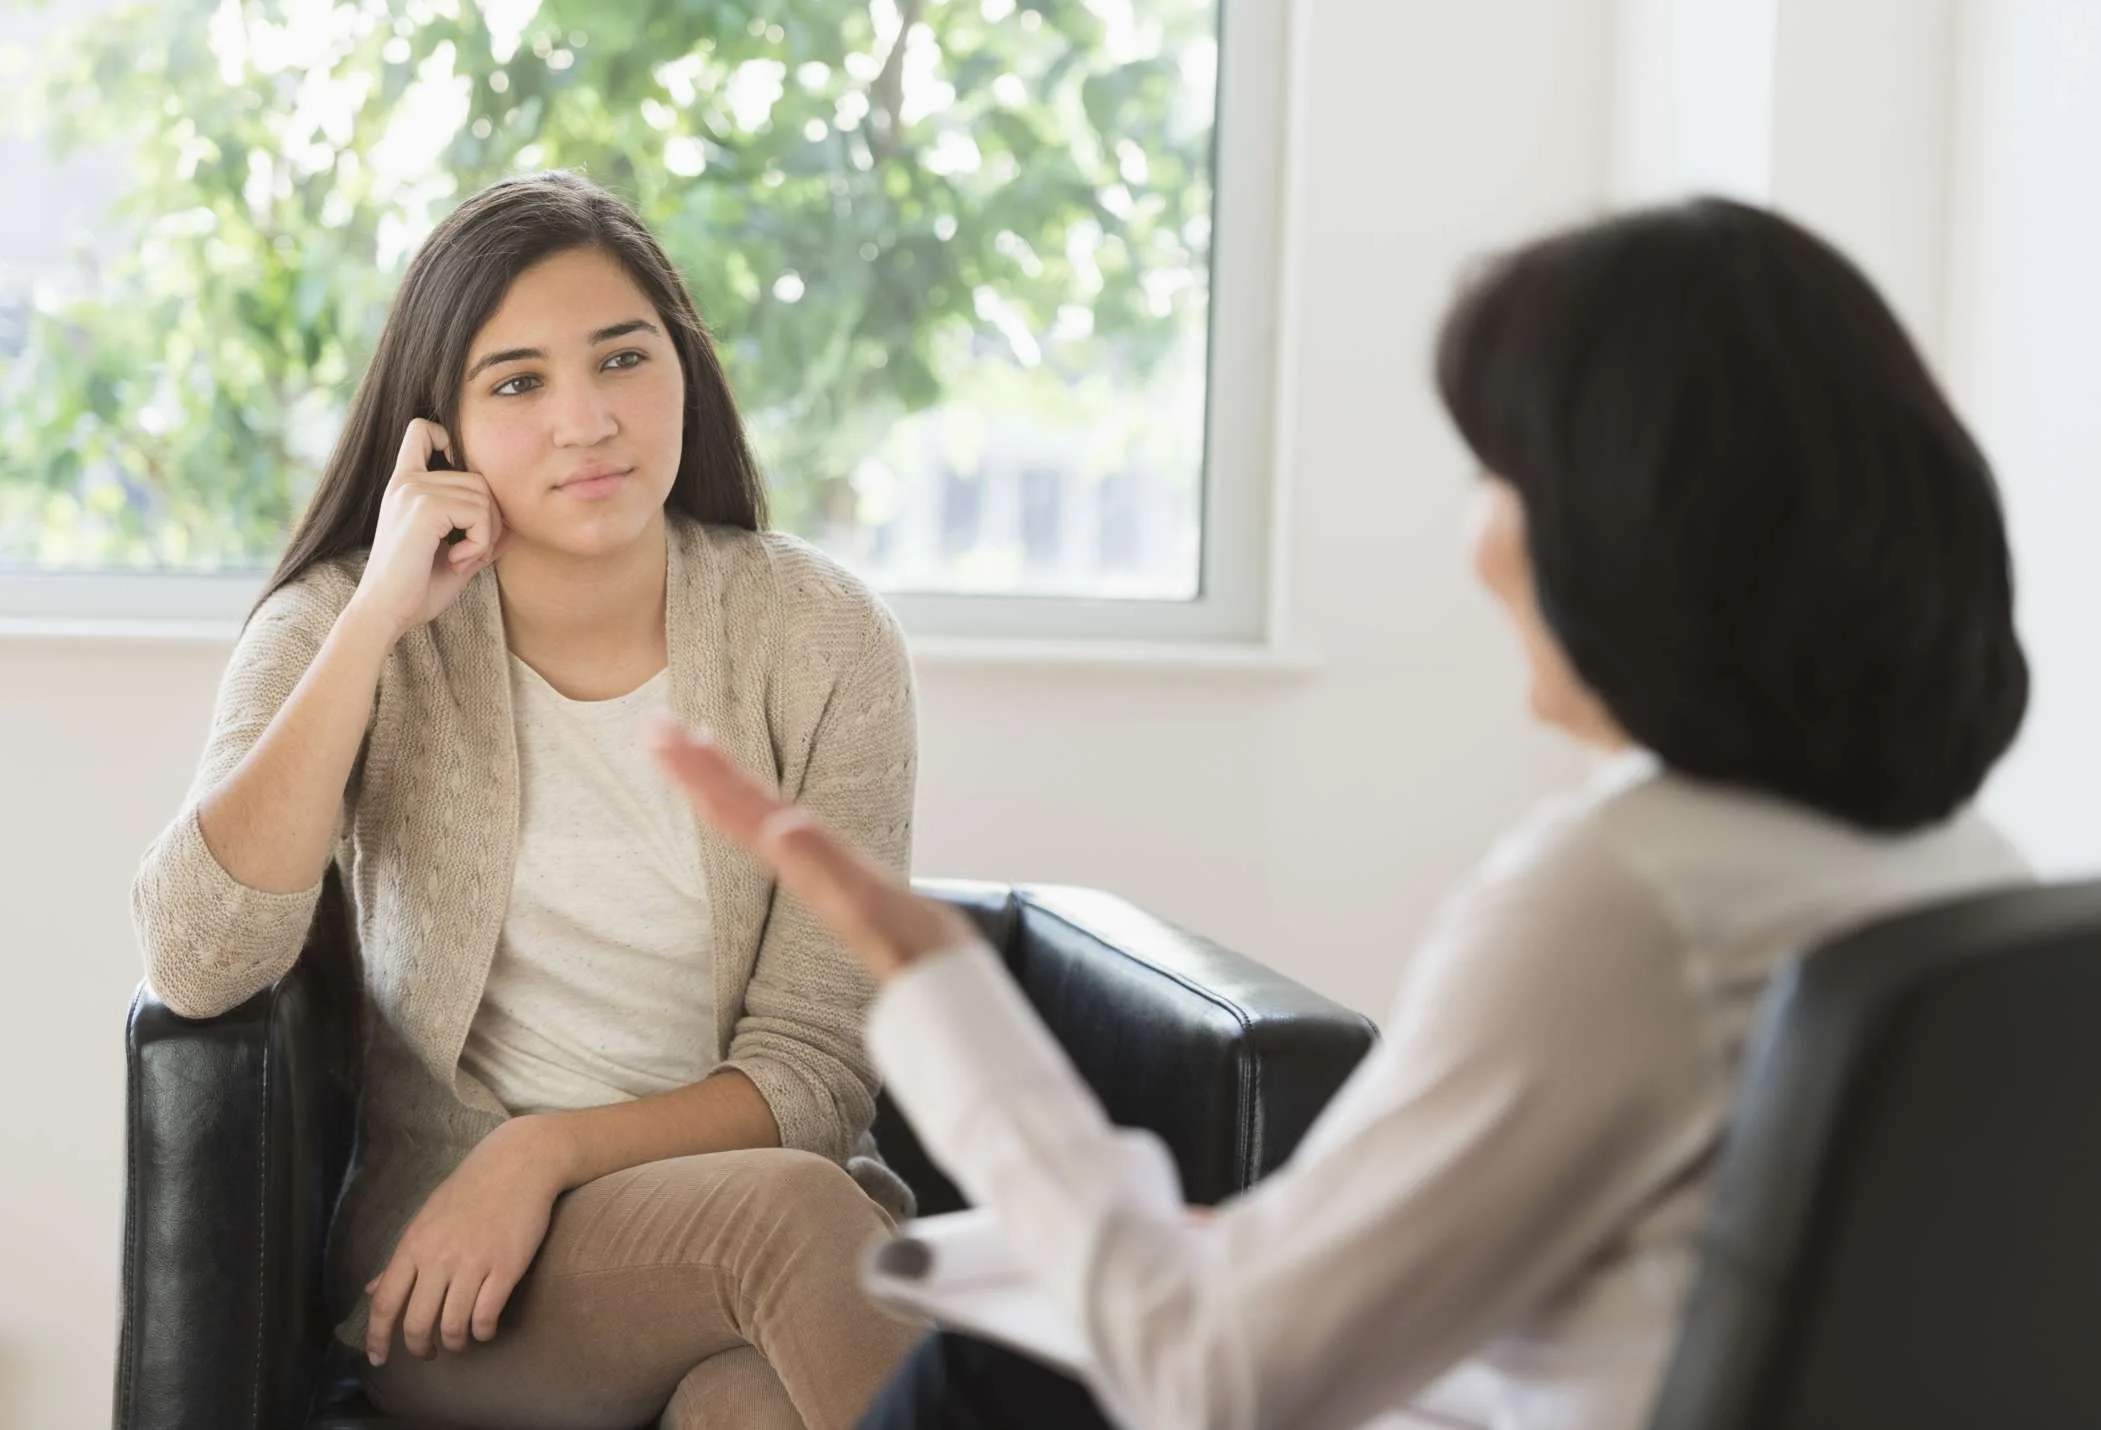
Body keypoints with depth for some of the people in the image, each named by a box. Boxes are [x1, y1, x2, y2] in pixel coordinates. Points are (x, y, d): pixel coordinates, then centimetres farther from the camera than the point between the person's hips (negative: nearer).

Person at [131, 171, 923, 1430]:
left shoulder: (822, 638, -2)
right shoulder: (337, 632, 0)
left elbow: (816, 1067, -2)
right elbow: (196, 966, -17)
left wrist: (548, 1150, -17)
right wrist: (378, 624, -17)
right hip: (438, 1248, 0)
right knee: (790, 1213, -32)